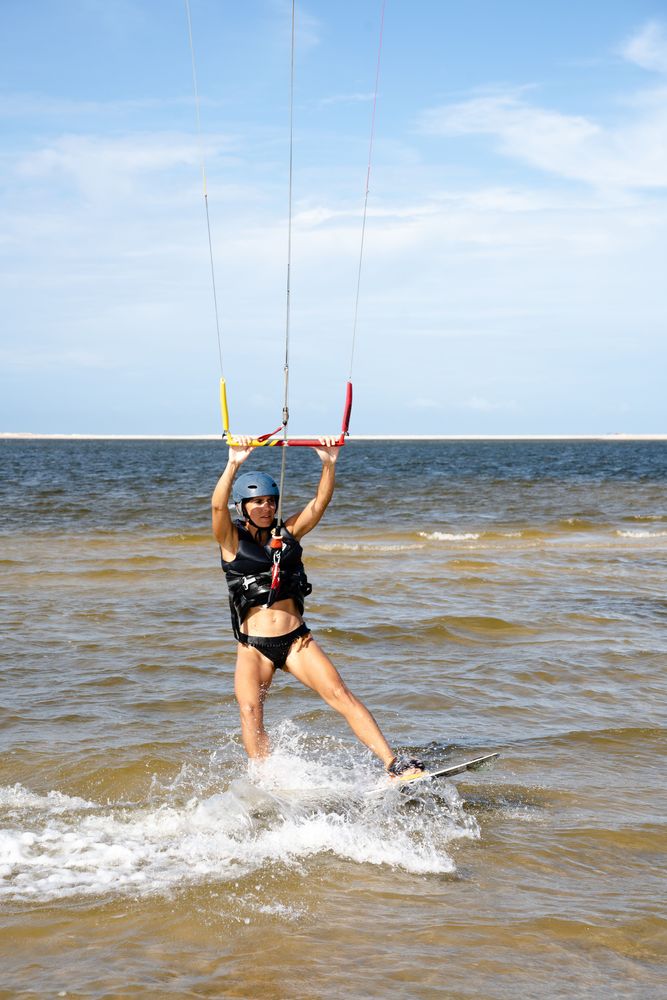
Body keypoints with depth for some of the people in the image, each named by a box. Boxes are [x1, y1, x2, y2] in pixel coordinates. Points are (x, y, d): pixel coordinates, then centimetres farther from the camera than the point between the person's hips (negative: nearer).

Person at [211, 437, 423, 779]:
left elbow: (319, 503, -4)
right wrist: (234, 464, -34)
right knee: (250, 712, -23)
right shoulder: (232, 539, -1)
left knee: (341, 695, -11)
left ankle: (394, 764, -16)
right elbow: (218, 506, -20)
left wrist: (329, 464, -20)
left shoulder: (287, 533, 8)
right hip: (254, 646, -2)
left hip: (297, 639, 2)